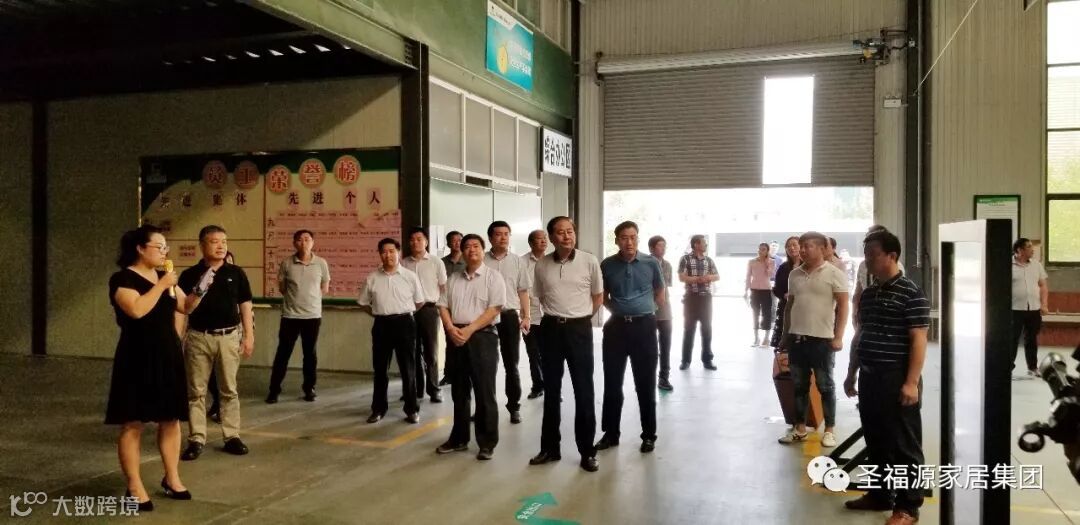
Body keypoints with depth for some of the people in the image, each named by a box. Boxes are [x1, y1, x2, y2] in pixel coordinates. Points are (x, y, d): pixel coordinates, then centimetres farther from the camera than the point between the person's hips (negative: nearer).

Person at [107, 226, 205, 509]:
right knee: (133, 423, 0)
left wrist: (200, 289, -3)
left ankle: (172, 478, 23)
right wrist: (162, 285, -19)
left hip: (167, 356, 7)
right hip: (137, 359, -7)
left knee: (171, 419, 11)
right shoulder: (123, 278, -10)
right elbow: (137, 310, -26)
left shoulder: (165, 276, 12)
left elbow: (185, 307, 15)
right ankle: (134, 488, 7)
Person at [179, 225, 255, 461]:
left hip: (229, 337, 1)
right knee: (196, 391, 5)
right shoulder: (189, 275, 0)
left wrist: (249, 336, 0)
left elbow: (245, 306, 5)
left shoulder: (236, 273, 2)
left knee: (229, 390, 8)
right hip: (199, 337, 0)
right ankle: (196, 439, 13)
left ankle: (232, 436, 16)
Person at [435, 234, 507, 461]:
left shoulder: (493, 277, -3)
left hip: (483, 337, -5)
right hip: (456, 337, 5)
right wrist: (451, 329, -8)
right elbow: (443, 306, 10)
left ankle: (487, 442, 8)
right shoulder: (454, 278, 14)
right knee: (459, 391, 13)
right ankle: (459, 438, 24)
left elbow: (494, 309, -11)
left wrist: (469, 330, -17)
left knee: (484, 393, -1)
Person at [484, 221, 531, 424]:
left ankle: (514, 406, 17)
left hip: (510, 316, 1)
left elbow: (523, 291, 7)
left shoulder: (517, 261, 5)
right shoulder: (481, 261, -1)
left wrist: (526, 316, 0)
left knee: (511, 364, 7)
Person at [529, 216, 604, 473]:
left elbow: (598, 296, 7)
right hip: (551, 329, 2)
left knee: (583, 390, 1)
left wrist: (580, 317, 5)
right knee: (551, 389, 10)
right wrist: (556, 315, 11)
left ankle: (587, 451, 11)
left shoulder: (589, 261, -6)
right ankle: (550, 447, 21)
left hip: (579, 329, -2)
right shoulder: (541, 265, 1)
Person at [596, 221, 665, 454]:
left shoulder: (651, 263, -4)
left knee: (645, 384, 6)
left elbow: (660, 292, 11)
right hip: (616, 327, 1)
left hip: (644, 326, -1)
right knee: (612, 383, 7)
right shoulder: (607, 265, -1)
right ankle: (611, 433, 20)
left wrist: (645, 309, 8)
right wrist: (618, 310, 6)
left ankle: (649, 435, 19)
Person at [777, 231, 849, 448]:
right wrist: (785, 335, 14)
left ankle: (829, 430, 16)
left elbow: (842, 307, -7)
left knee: (825, 386, 5)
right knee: (799, 386, 11)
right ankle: (800, 428, 21)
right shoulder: (794, 274, 10)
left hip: (822, 339, -5)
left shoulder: (834, 274, -6)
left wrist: (838, 337, -13)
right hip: (796, 338, 5)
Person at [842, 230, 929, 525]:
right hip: (869, 378, 8)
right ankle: (880, 494, 28)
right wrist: (852, 373, 19)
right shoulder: (868, 294, 12)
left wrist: (912, 382, -19)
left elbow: (918, 340, -14)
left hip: (898, 380, -8)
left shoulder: (910, 294, -11)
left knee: (904, 445, 2)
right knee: (875, 441, 15)